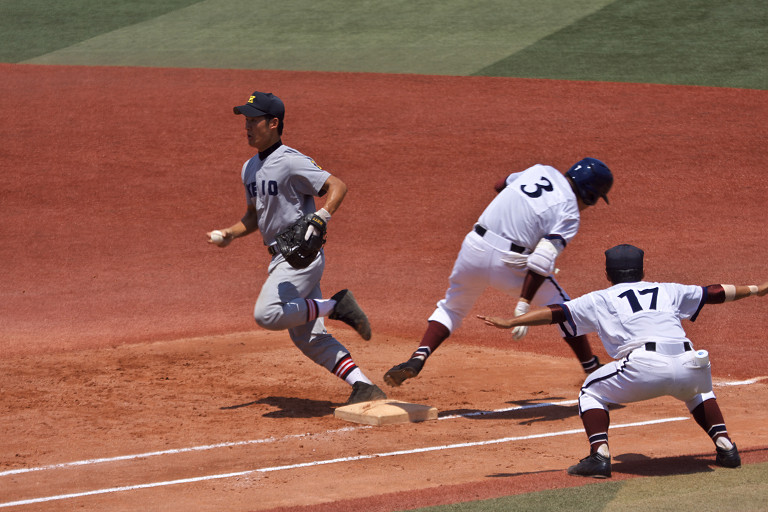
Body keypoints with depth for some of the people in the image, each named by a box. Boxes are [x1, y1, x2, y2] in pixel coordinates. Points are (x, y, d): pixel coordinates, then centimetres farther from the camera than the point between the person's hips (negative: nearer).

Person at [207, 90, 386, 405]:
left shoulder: (290, 162, -13)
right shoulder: (250, 169, 15)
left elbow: (337, 186, -16)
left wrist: (320, 218, -30)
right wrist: (230, 234, 9)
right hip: (279, 258, 9)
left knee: (267, 314, -26)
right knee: (308, 337, 3)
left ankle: (336, 306, -11)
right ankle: (364, 388, 3)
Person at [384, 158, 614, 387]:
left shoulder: (541, 170, 12)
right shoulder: (569, 215, -4)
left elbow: (500, 185, 31)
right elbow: (541, 262, -15)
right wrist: (524, 306, -18)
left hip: (474, 250, 5)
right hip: (510, 264, -4)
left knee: (451, 307, 26)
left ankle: (418, 358, 4)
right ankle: (593, 370, 27)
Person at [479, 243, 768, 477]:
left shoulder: (600, 300, 20)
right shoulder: (668, 291, 30)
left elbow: (555, 313, 15)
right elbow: (714, 293, 39)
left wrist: (510, 323, 16)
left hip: (644, 368, -4)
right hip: (688, 369, 4)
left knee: (592, 391, 20)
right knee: (698, 390, 38)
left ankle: (600, 455, -1)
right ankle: (725, 446, 21)